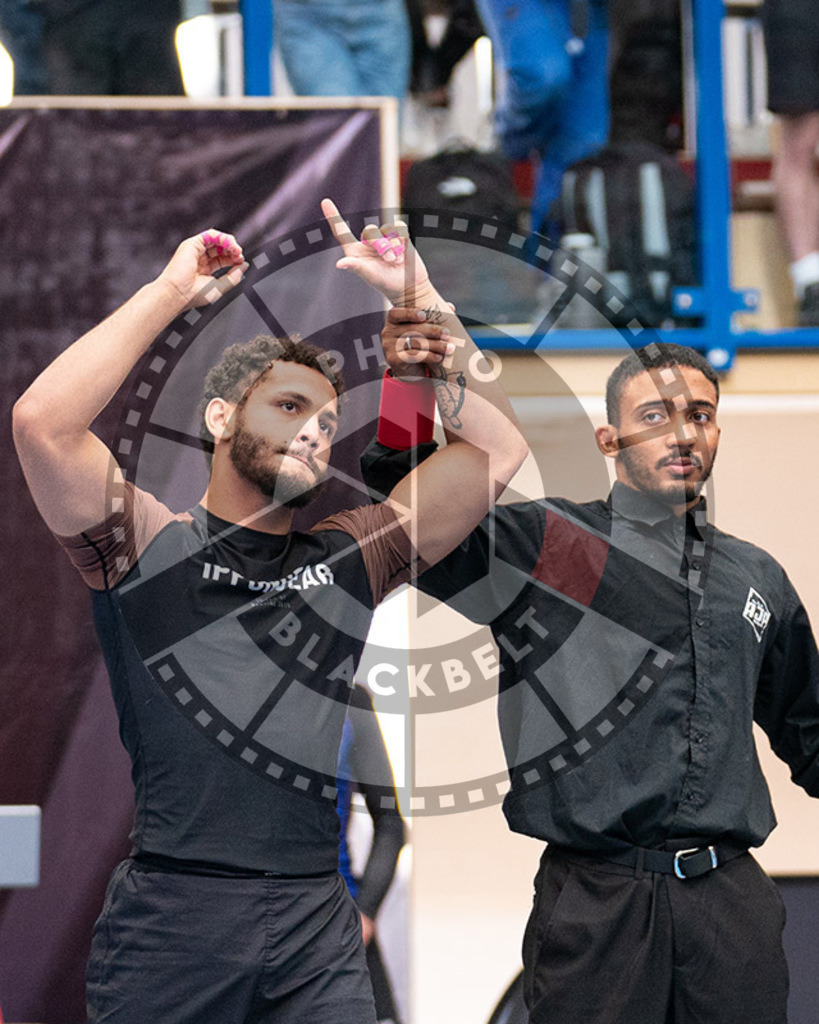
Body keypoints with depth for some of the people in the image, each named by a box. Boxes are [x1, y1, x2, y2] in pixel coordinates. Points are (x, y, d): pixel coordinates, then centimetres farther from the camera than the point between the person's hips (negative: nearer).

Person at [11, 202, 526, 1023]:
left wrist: (420, 301, 8)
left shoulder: (348, 557, 15)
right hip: (172, 914, -3)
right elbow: (41, 421, -12)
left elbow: (498, 446, 13)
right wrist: (171, 291, -4)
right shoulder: (151, 544, 5)